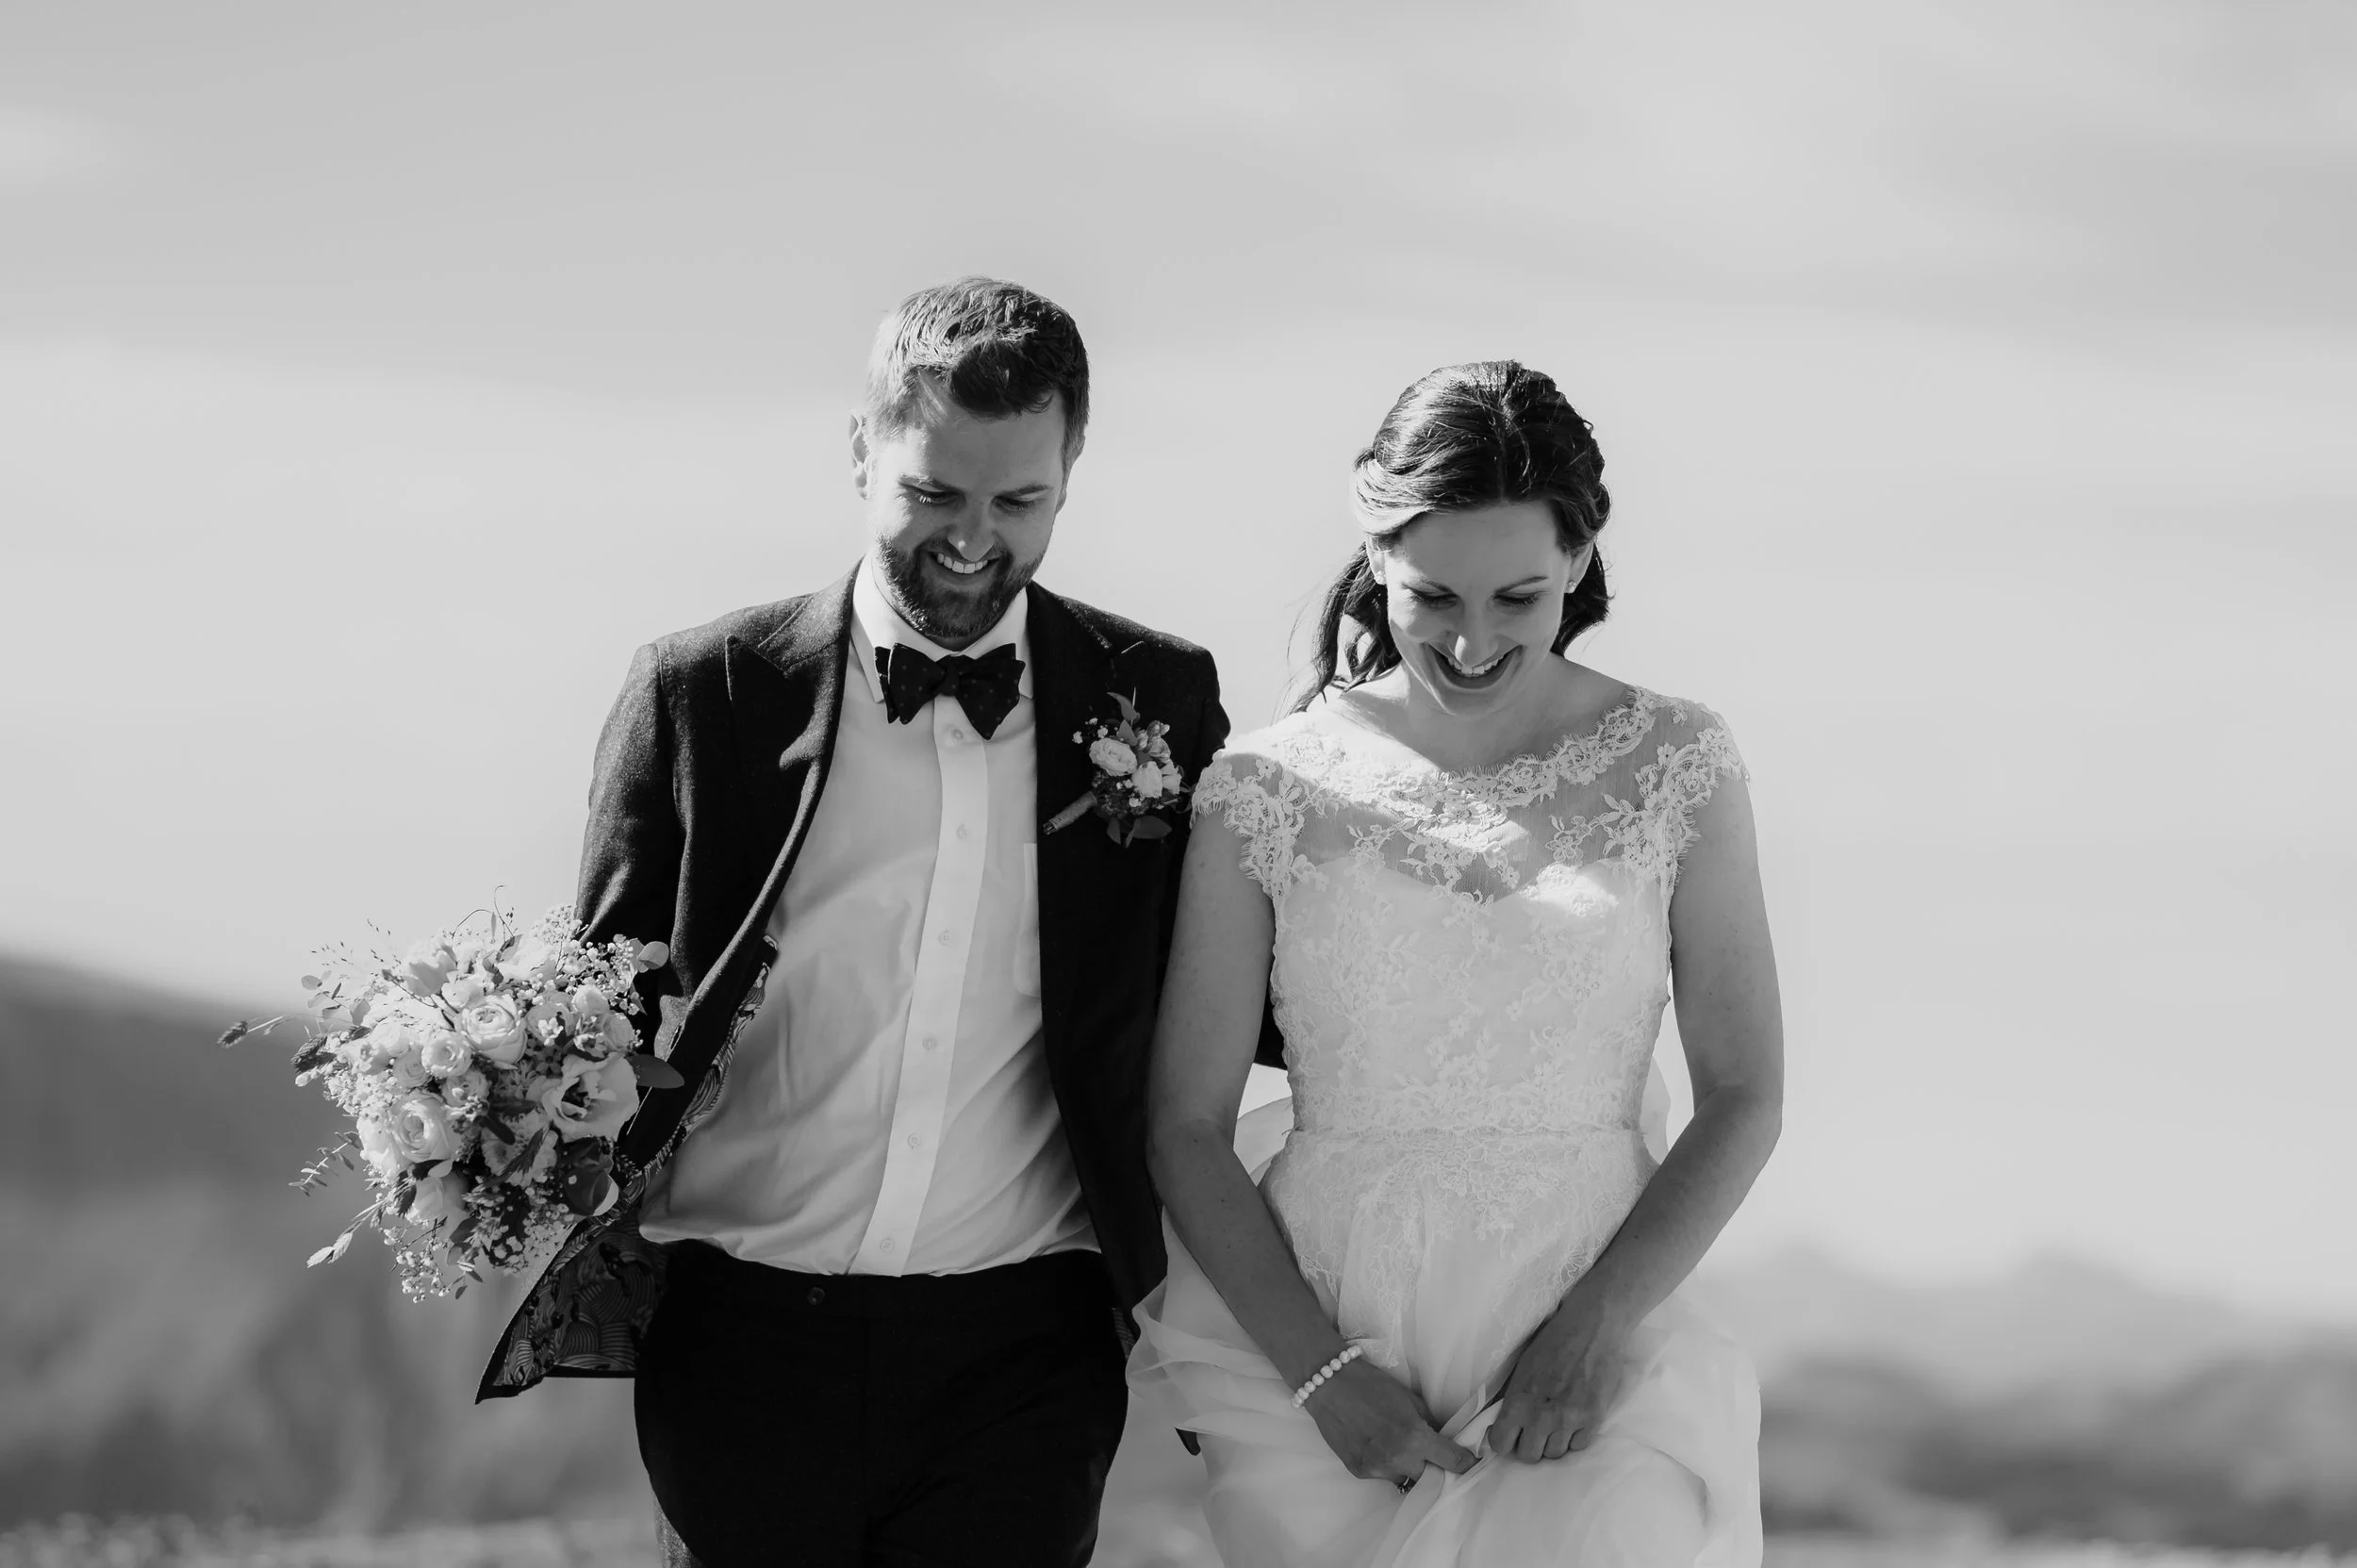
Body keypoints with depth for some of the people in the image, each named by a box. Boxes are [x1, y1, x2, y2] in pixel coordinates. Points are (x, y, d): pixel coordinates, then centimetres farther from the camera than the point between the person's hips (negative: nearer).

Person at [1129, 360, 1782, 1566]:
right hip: (1312, 1321, 0)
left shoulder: (1675, 770, 1)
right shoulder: (1270, 789, 0)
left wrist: (1599, 1322, -11)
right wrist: (1319, 1367, -10)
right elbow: (1187, 1124, 1)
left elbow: (1742, 1099, 2)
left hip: (1586, 1357, 0)